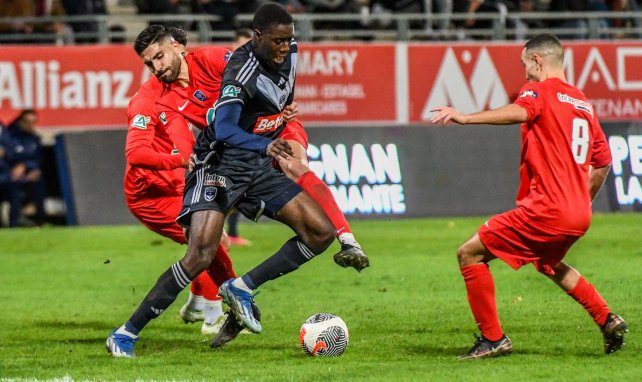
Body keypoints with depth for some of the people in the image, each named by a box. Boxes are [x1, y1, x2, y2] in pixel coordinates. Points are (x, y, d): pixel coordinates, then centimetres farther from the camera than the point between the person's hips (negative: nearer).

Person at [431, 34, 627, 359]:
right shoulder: (582, 102, 19)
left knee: (470, 254, -3)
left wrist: (466, 118, -41)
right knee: (549, 264, 38)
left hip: (546, 209, -9)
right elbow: (602, 161, 23)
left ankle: (493, 338, -5)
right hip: (578, 215, 9)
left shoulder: (540, 91, -4)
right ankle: (607, 320, 32)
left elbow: (519, 112, -29)